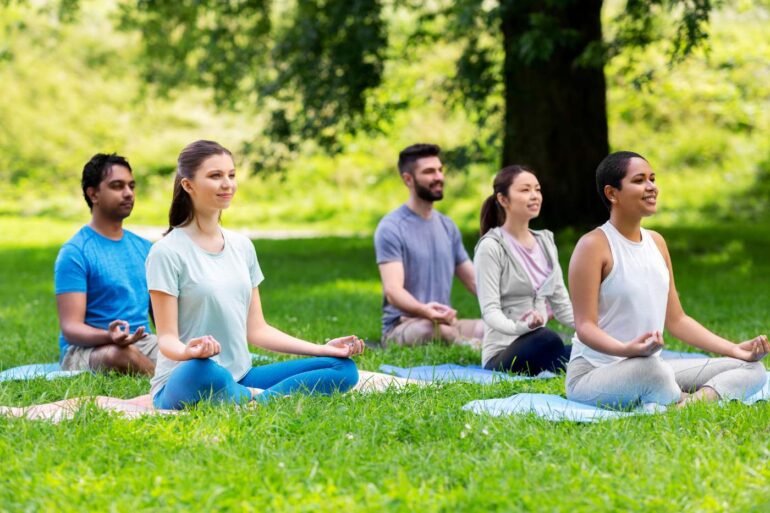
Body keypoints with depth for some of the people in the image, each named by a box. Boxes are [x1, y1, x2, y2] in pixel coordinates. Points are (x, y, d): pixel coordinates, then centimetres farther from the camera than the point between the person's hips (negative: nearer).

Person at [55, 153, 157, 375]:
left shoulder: (144, 248, 15)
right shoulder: (74, 252, -6)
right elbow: (71, 328, -12)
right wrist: (109, 336, -33)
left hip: (143, 342, 4)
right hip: (86, 348, -4)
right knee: (121, 355, -38)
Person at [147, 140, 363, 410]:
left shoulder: (242, 246, 14)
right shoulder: (168, 252, -6)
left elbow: (257, 329, 15)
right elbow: (167, 338, -10)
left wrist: (323, 349, 5)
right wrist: (188, 351, -35)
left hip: (240, 378, 7)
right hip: (183, 382, -7)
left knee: (343, 368, -8)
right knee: (203, 371, -44)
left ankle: (254, 401, -24)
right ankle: (263, 398, -19)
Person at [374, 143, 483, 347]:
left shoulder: (448, 226, 15)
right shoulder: (391, 228, -7)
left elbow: (474, 280, 19)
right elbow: (392, 290, -20)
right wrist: (424, 311, -42)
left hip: (445, 322, 5)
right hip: (401, 327, -5)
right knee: (432, 328, -40)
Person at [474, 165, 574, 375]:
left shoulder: (545, 242, 16)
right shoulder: (491, 247, -6)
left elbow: (561, 304, 18)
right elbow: (490, 311, -14)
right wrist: (520, 327, -35)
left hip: (539, 349, 5)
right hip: (501, 356, -5)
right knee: (546, 338, -38)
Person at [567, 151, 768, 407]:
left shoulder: (656, 242, 14)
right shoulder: (594, 245, -10)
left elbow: (676, 320, 17)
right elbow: (585, 326, -15)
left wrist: (735, 350, 6)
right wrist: (626, 349, -36)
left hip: (649, 367, 8)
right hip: (593, 374, -8)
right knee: (648, 368, -43)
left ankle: (693, 402, -29)